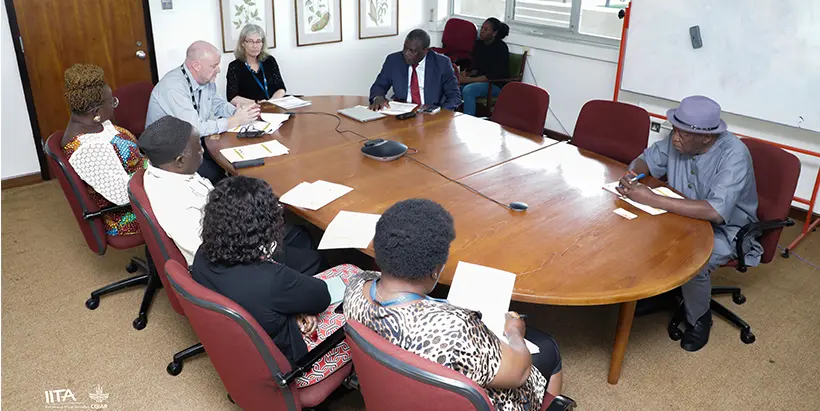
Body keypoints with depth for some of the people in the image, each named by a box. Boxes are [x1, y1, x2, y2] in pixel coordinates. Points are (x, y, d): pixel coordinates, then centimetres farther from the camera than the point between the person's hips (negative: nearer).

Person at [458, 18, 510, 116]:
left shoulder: (501, 48, -14)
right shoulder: (478, 44, 6)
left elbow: (493, 76, -20)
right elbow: (476, 68, 11)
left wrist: (467, 80, -24)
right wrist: (467, 73, -12)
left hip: (497, 84, -6)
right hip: (479, 80, 7)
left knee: (468, 90, -32)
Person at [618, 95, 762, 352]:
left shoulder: (734, 155, -30)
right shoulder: (678, 140, -12)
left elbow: (716, 212, -41)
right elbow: (647, 160, 6)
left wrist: (652, 199, -43)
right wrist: (632, 175, -19)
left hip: (726, 228, -6)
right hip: (684, 217, 6)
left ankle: (699, 319, -1)